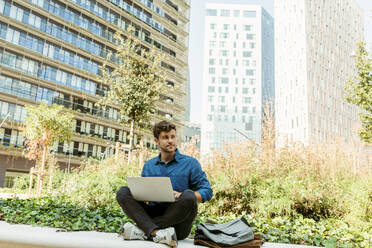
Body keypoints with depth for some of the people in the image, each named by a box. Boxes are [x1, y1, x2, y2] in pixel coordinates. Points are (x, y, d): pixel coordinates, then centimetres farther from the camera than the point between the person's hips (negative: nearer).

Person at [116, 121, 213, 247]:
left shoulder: (190, 163, 6)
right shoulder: (148, 165, 17)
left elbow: (207, 191, 1)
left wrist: (182, 196, -16)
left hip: (178, 223, -2)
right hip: (153, 213, 3)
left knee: (188, 196, -32)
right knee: (123, 193, -15)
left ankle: (142, 230, -28)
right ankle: (155, 232, -36)